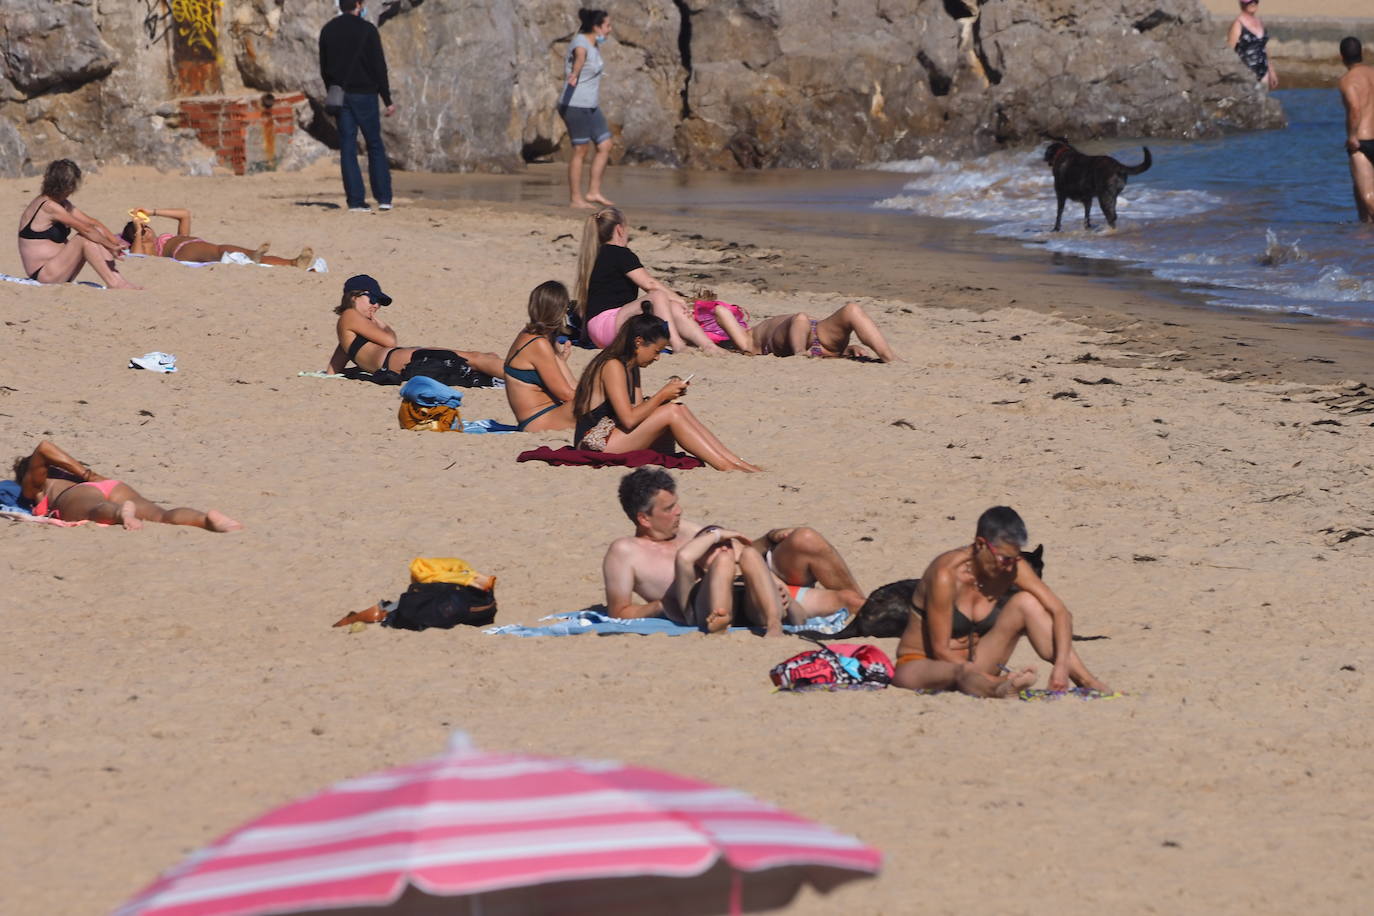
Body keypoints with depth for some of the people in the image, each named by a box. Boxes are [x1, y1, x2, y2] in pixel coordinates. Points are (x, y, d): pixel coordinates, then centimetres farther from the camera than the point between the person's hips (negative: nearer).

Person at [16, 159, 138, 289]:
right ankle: (113, 284, -23)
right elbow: (85, 228, -18)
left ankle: (118, 280, -10)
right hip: (43, 275, -10)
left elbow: (92, 223, 9)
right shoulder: (49, 206, -17)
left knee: (97, 233, 2)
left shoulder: (63, 204, 13)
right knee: (85, 239, -22)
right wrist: (111, 246, -12)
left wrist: (116, 242, -2)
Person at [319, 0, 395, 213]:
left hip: (340, 97, 3)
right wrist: (388, 100, -3)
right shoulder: (366, 29, -7)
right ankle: (384, 198, 3)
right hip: (364, 94, -3)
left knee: (347, 148, 3)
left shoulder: (328, 30, 7)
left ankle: (355, 201, -2)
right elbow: (379, 67, -8)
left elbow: (324, 68, 11)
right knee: (375, 146, 6)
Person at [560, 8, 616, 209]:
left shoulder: (595, 45, 11)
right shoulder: (581, 43, -18)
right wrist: (574, 74, -61)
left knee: (605, 145, 6)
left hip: (590, 106, 9)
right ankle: (576, 198, 3)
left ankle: (593, 192, 12)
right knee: (580, 151, -4)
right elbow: (580, 57, -42)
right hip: (575, 104, -9)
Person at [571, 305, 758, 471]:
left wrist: (668, 395, -1)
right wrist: (662, 396, -12)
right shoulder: (613, 366, -14)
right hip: (597, 443, -10)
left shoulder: (631, 368, 18)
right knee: (671, 413, -20)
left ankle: (737, 463, -10)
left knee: (679, 411, -3)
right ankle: (727, 468, -22)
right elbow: (629, 419, -21)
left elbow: (639, 410, 10)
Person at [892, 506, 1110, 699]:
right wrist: (994, 680, -29)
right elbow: (941, 650, -23)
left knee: (1026, 602, -9)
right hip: (920, 666, -6)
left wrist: (1061, 666, -24)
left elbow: (1060, 612, -8)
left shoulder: (1012, 567, -7)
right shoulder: (946, 574, -24)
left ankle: (1087, 681, -14)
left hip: (972, 666, 6)